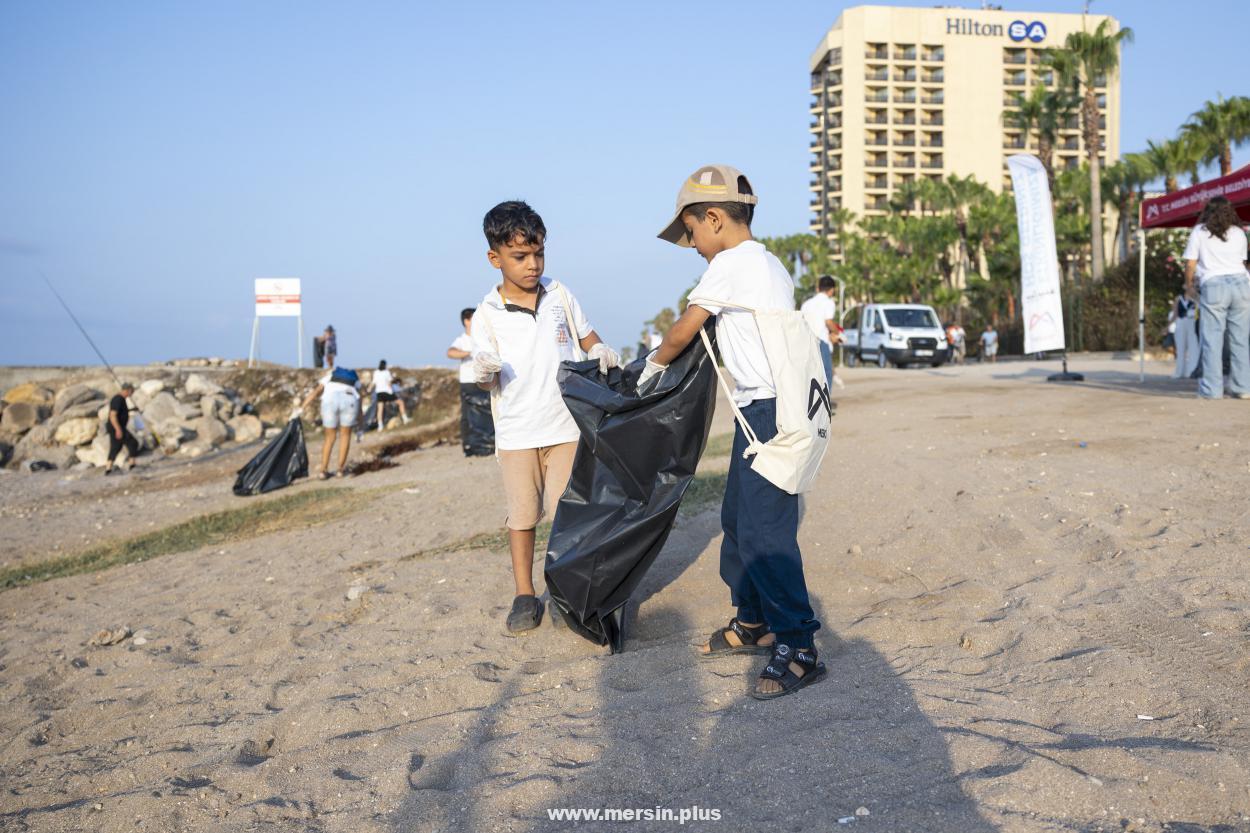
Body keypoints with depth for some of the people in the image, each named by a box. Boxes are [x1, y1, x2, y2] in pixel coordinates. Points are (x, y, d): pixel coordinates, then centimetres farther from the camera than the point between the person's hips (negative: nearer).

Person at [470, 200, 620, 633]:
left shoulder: (560, 295, 1)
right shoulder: (486, 315, -5)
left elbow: (588, 339, 12)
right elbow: (490, 381, -6)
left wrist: (601, 351, -11)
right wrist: (484, 373, -30)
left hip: (566, 425, 1)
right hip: (516, 432, -1)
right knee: (522, 515, 6)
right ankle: (525, 597, 19)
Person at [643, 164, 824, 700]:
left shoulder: (729, 263, -10)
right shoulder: (770, 264, 19)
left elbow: (683, 331, -3)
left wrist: (654, 364, 15)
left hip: (766, 410, -10)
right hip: (766, 409, 10)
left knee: (764, 529, -11)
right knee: (737, 519, 17)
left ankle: (798, 649, -7)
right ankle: (753, 624, 28)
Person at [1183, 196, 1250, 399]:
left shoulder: (1199, 232, 6)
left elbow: (1190, 264, 3)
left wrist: (1189, 285, 17)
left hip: (1213, 285, -3)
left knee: (1212, 338, -2)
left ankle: (1212, 388, -5)